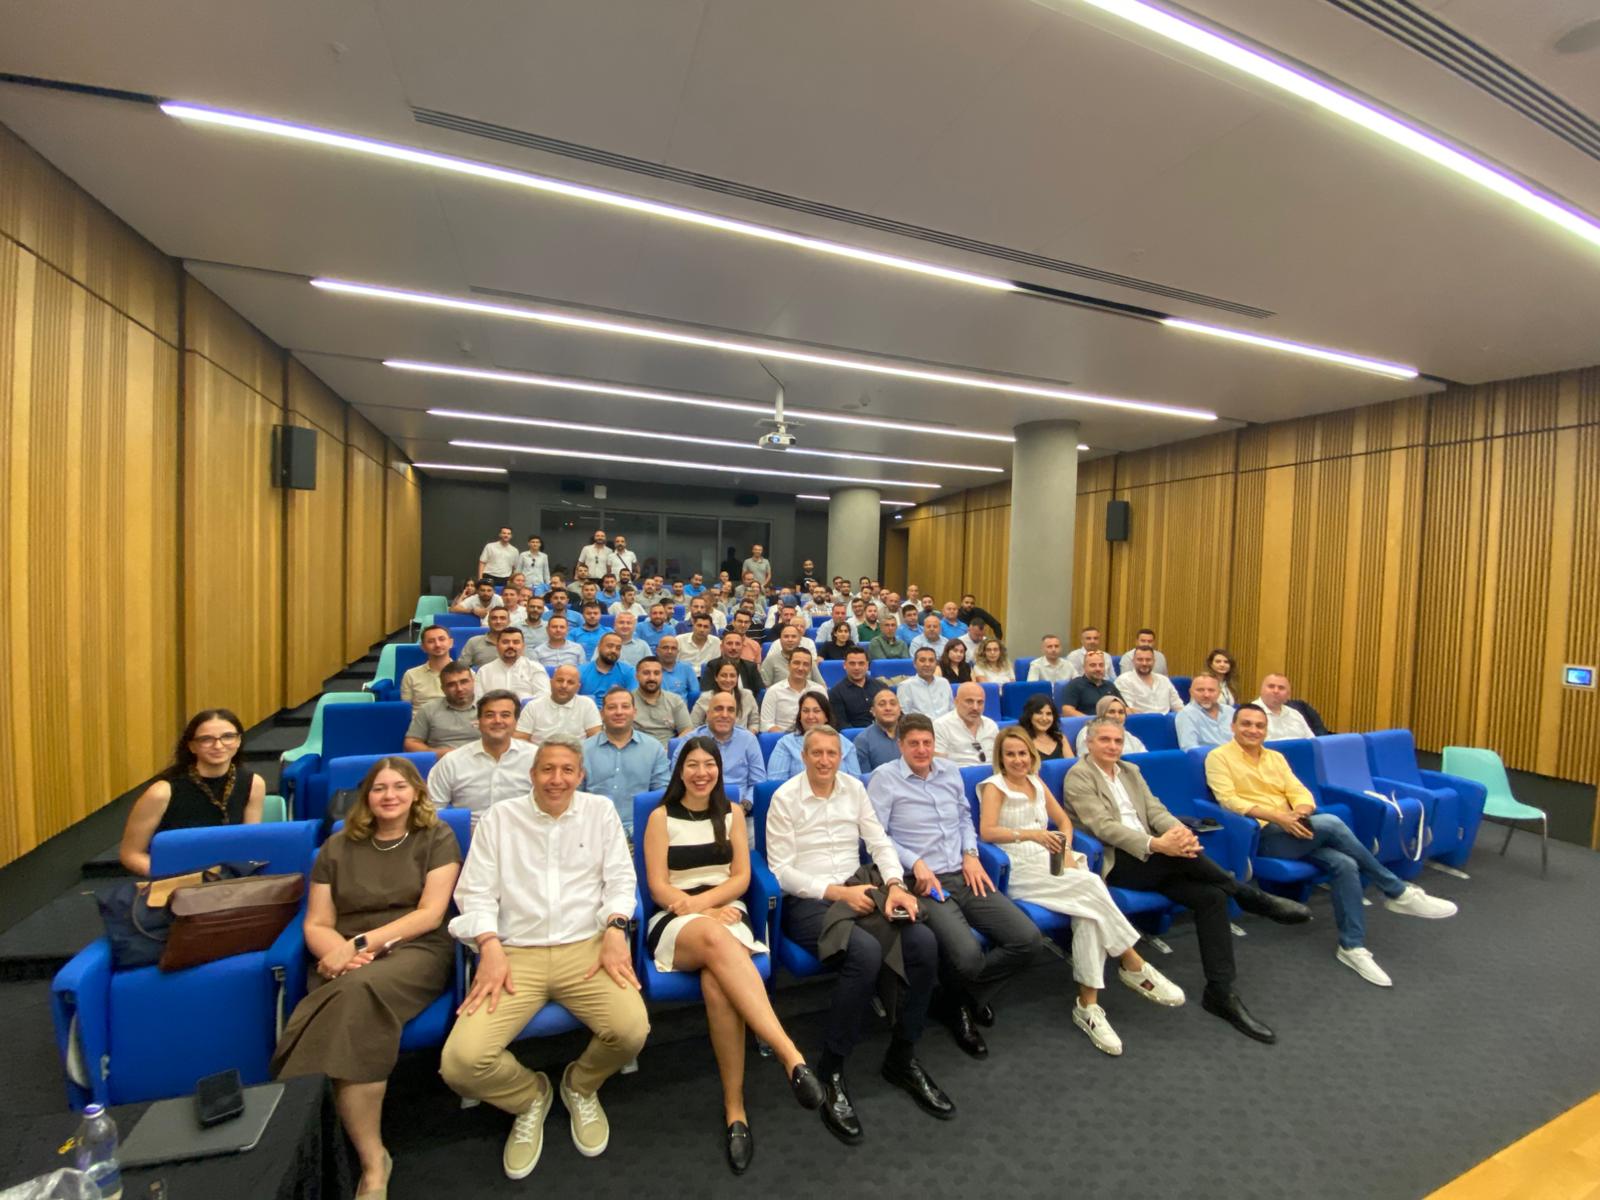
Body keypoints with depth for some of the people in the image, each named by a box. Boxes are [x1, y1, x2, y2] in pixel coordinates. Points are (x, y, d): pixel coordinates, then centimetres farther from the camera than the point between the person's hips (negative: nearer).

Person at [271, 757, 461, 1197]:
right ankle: (373, 1162, -23)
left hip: (417, 951, -2)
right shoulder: (337, 847, 14)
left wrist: (361, 942, -14)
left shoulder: (437, 838, 4)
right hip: (349, 964, 3)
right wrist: (343, 953, -11)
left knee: (359, 991, -35)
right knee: (351, 997, -32)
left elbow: (430, 914, -4)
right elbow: (316, 926, 10)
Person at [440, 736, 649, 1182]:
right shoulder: (499, 818, 9)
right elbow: (476, 892, 5)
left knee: (632, 1030, -24)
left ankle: (580, 1086, 14)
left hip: (586, 947, 0)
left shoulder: (600, 811, 10)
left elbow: (620, 878, 6)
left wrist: (615, 930, -9)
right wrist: (490, 949, -9)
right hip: (516, 953, 1)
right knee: (461, 1062, -21)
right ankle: (529, 1096, 15)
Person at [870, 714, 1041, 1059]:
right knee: (968, 954, -28)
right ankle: (957, 1004, 12)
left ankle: (966, 995, 16)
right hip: (922, 883, -6)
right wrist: (915, 863, -16)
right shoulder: (885, 778, -5)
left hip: (963, 876, 6)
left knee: (1028, 938, -8)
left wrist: (971, 853, 6)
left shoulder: (950, 770, 14)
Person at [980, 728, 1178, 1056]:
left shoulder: (1037, 783, 21)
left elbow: (1064, 820, 21)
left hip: (1051, 864, 6)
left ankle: (1088, 1005, -21)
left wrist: (1066, 849, 1)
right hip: (1021, 871, -5)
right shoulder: (995, 787, 1)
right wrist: (1030, 834, -24)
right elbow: (987, 832, -12)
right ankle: (1134, 965, -9)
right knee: (1091, 884, -26)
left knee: (1089, 910, -25)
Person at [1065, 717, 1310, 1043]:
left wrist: (1178, 830, -16)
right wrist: (1156, 844, -27)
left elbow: (1154, 808, 8)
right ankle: (1253, 898, -6)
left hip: (1149, 859, 7)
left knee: (1211, 895, -16)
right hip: (1115, 864, -7)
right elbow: (1103, 826, -16)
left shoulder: (1130, 771, 19)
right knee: (1181, 854, -30)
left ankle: (1220, 992, -8)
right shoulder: (1078, 776, -5)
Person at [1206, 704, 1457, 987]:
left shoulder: (1275, 757, 19)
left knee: (1344, 864, -20)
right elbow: (1229, 801, -13)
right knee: (1330, 823, -24)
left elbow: (1300, 792, 10)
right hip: (1261, 835, -6)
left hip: (1293, 830, 6)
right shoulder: (1219, 757, -3)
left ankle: (1352, 946, -7)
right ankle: (1399, 893, -6)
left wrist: (1300, 812, -14)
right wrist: (1277, 816, -21)